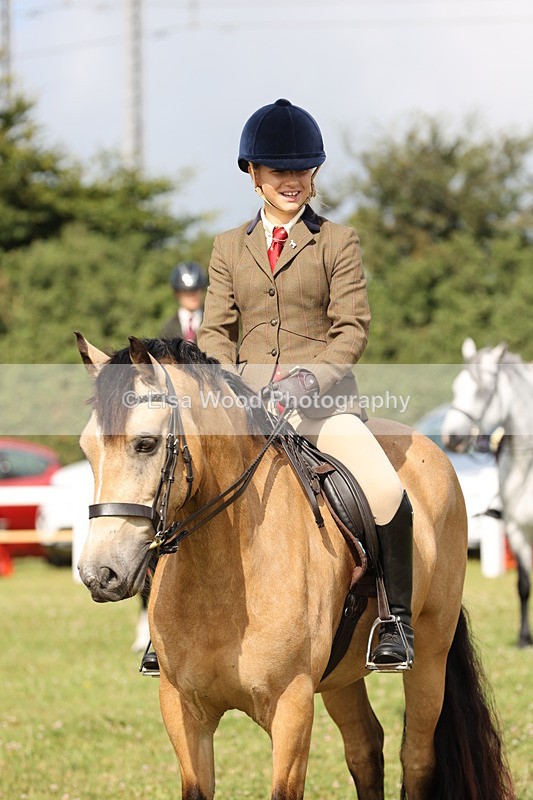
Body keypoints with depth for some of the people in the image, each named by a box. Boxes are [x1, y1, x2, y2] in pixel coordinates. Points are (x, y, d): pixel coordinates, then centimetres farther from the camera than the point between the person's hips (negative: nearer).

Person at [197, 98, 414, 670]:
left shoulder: (339, 243, 6)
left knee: (388, 494, -27)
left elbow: (351, 330, -1)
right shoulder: (229, 248, 15)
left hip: (323, 401, -3)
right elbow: (215, 331, 10)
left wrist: (309, 377, -18)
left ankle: (396, 621, -13)